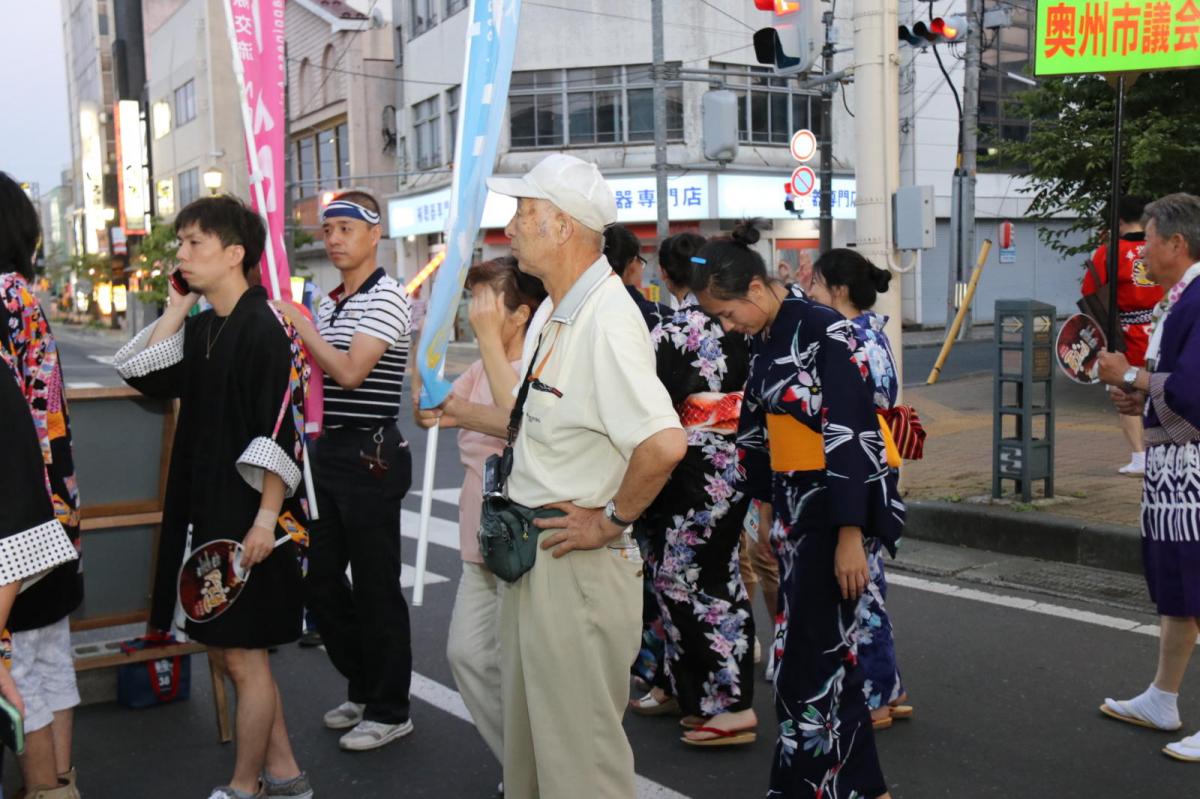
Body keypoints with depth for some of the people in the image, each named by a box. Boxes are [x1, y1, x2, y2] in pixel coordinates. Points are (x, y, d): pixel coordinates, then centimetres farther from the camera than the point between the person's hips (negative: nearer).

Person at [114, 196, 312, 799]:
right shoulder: (200, 329, 12)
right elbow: (140, 371, 6)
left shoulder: (266, 328, -14)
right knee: (229, 648, 15)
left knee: (242, 654, 3)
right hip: (205, 513, 9)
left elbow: (281, 433, -18)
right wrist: (178, 305, 6)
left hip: (248, 520, -9)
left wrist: (266, 518, -21)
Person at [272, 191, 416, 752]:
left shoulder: (387, 297, -10)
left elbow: (350, 371, -20)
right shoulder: (327, 304, 15)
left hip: (369, 453, -8)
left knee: (375, 585, 0)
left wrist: (296, 322, -12)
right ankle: (362, 688, 30)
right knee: (320, 578, 13)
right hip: (328, 450, 9)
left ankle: (389, 710, 14)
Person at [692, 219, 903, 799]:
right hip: (791, 507, 8)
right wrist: (766, 510, 20)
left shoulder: (826, 332, -16)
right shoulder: (766, 340, 8)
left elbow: (853, 438, -20)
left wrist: (850, 536, -20)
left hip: (832, 508, -8)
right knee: (827, 646, 13)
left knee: (811, 653, -3)